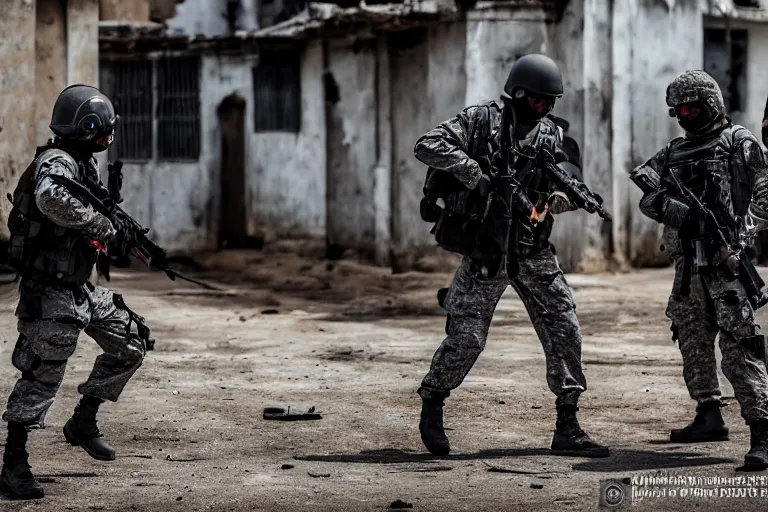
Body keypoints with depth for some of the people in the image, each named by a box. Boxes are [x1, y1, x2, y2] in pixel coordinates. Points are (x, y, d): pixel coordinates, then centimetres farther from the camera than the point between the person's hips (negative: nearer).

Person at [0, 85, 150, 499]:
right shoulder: (56, 162, -20)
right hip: (50, 293, -10)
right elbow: (50, 199, -43)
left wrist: (126, 230, 11)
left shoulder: (84, 162, 10)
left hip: (80, 288, 10)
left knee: (129, 348, 14)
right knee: (40, 379, -7)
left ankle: (83, 422, 25)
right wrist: (101, 226, -30)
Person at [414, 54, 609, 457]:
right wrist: (478, 174, -18)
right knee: (466, 337, -4)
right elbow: (427, 147, -12)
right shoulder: (481, 120, -3)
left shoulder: (552, 133, 9)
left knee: (564, 330, -1)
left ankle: (567, 428, 5)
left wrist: (561, 197, -15)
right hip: (486, 251, -4)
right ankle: (431, 406, 20)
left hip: (533, 252, 5)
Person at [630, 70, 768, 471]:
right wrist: (664, 204, -12)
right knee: (692, 339, 13)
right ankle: (709, 416, 26)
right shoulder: (675, 153, 18)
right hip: (688, 261, 7)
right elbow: (647, 199, 11)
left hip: (725, 260, -7)